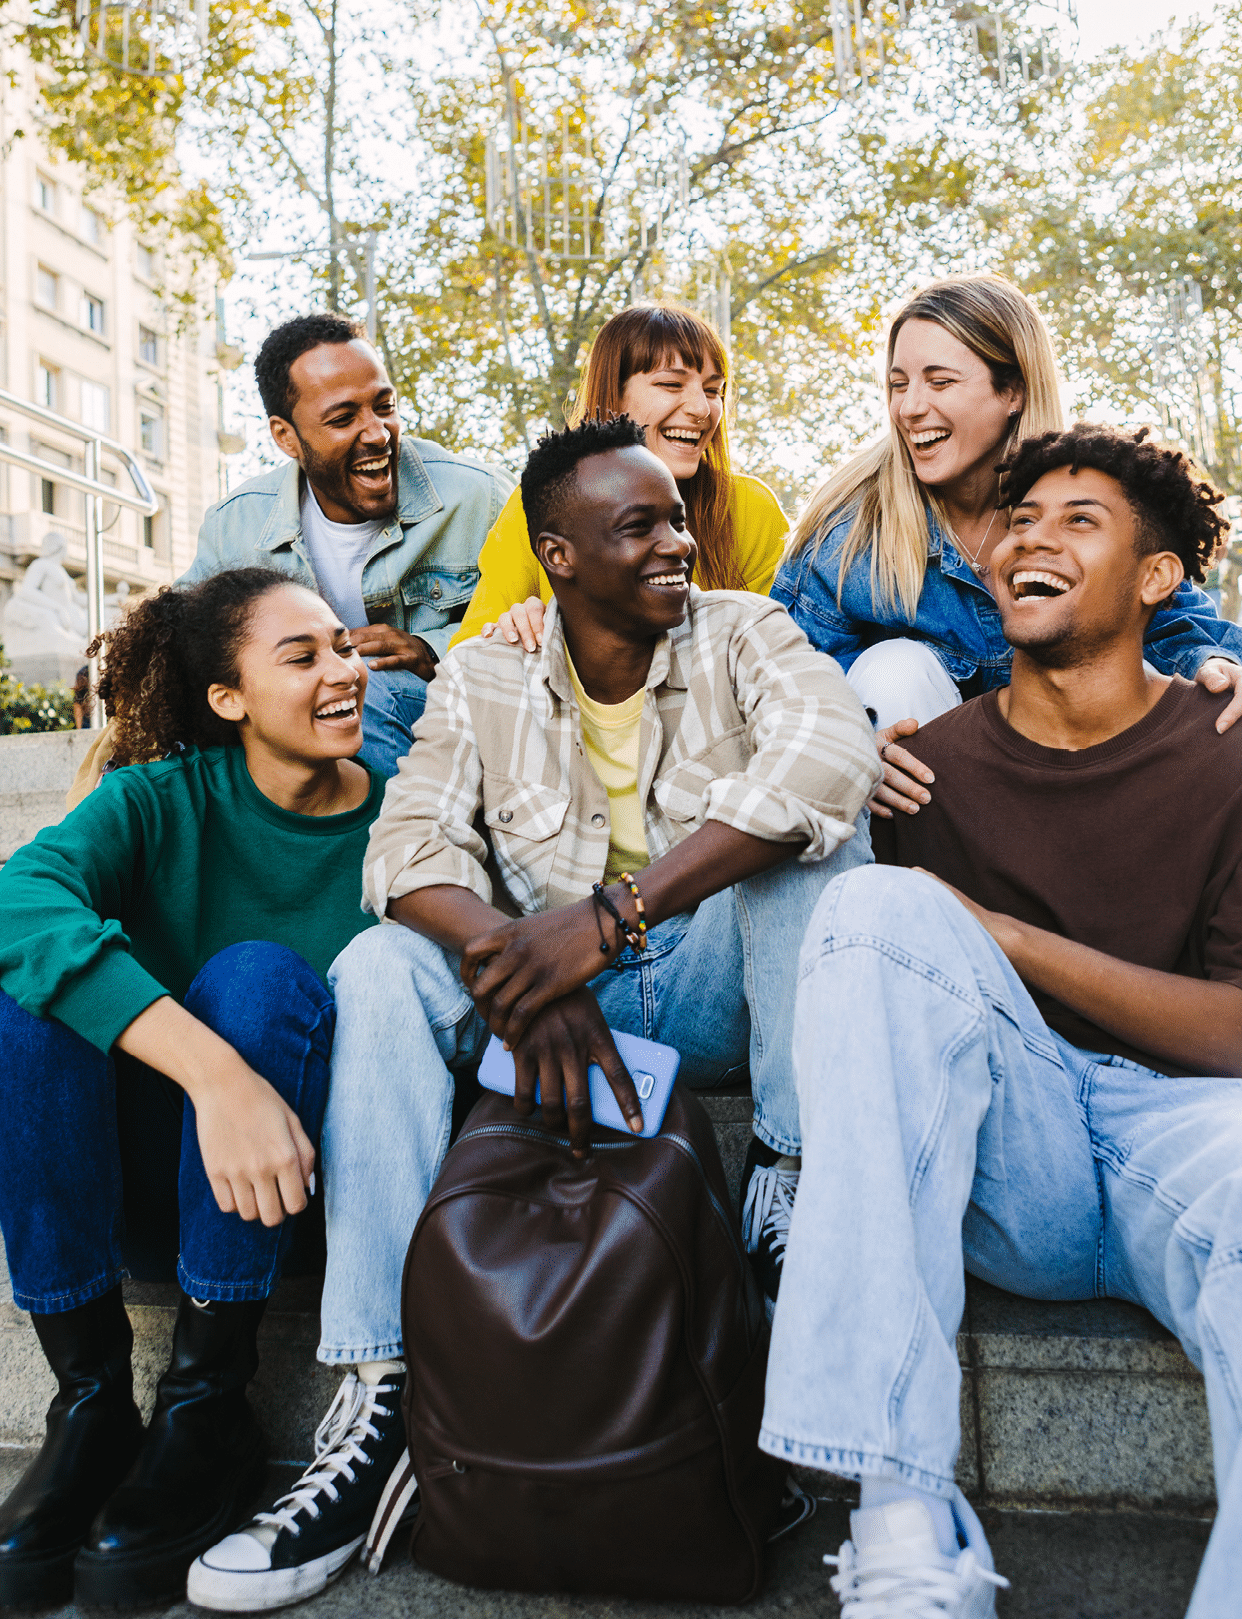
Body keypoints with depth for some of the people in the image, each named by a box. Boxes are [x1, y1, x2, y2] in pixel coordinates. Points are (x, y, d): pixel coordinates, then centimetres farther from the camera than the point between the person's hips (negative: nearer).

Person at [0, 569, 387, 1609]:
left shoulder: (396, 818, -3)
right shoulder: (164, 800, -7)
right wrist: (215, 1069, -43)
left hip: (305, 1174, -1)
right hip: (150, 1182, 1)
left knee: (258, 972, -27)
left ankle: (207, 1402, -22)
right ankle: (91, 1399, -18)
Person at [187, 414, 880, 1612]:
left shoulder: (740, 634, -4)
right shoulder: (483, 679, 2)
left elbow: (829, 750, -26)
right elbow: (410, 841, -11)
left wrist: (614, 914, -35)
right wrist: (519, 969, -32)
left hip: (718, 984, -1)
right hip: (555, 1002, 2)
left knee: (811, 826, -25)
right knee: (380, 966, -22)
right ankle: (383, 1395, -23)